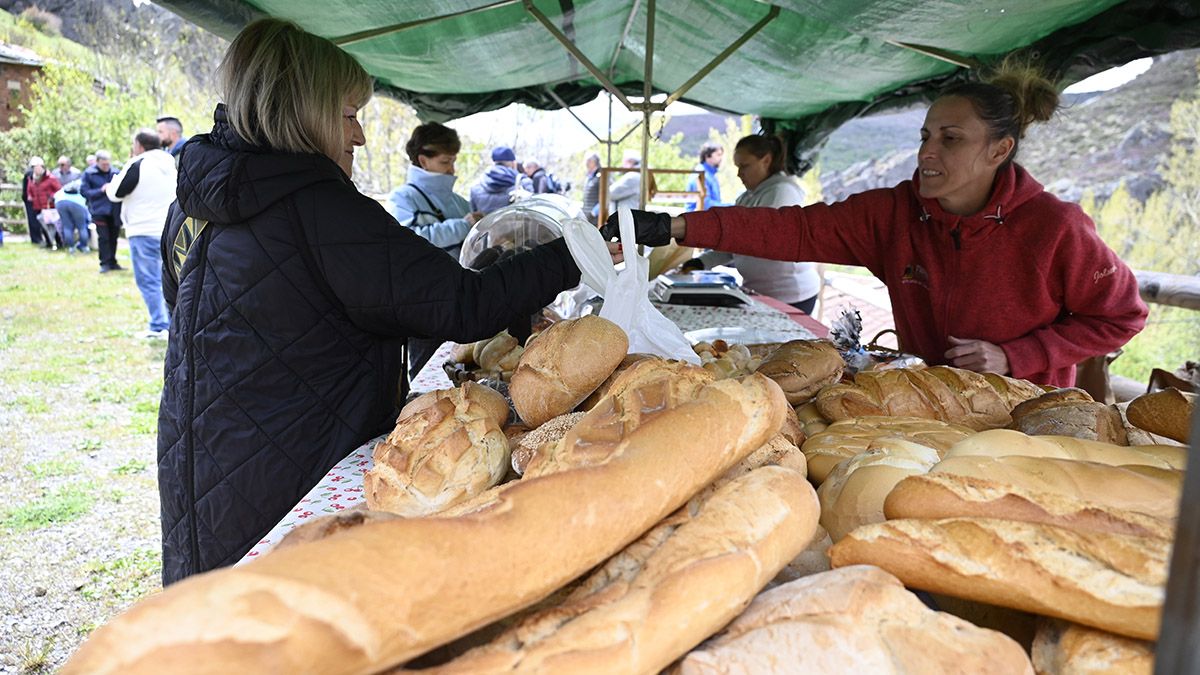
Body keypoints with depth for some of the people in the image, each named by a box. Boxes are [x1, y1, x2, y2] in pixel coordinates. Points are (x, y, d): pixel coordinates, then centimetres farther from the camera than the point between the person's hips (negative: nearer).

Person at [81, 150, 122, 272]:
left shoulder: (115, 172, 3)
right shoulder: (89, 173, -2)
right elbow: (83, 191, -5)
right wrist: (101, 190, -17)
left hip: (114, 210, 2)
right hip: (99, 210, -2)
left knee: (113, 237, 10)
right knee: (103, 238, -2)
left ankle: (112, 262, 21)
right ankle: (105, 263, 6)